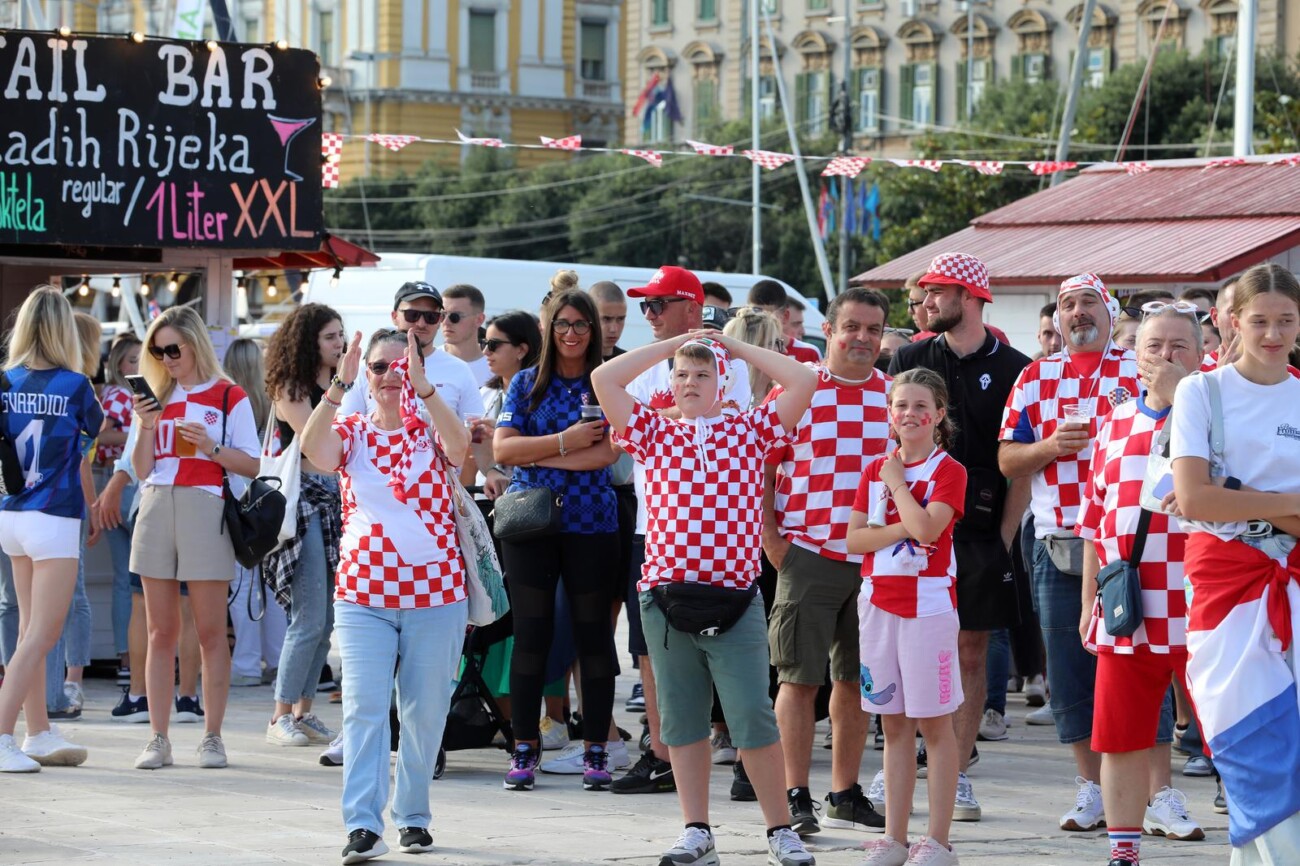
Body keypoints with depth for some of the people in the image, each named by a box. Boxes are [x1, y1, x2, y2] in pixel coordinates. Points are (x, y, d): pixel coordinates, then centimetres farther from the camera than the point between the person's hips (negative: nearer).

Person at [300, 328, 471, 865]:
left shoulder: (431, 431, 5)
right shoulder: (351, 431, 8)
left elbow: (459, 446, -20)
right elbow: (313, 450, -15)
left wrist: (421, 384, -27)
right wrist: (340, 384, -23)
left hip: (436, 592, 0)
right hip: (363, 594, 0)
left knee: (425, 712, 7)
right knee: (364, 708, -12)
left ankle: (412, 816, 22)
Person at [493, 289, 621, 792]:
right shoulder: (526, 383, 9)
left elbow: (605, 453, -10)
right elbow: (502, 449, -1)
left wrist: (534, 455, -8)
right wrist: (565, 441, -10)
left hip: (591, 522, -1)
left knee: (593, 632, 2)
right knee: (530, 631, 2)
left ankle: (596, 750, 8)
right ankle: (525, 749, 8)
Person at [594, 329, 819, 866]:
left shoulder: (750, 431, 9)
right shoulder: (654, 434, 13)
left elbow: (803, 380, 0)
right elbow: (604, 379, 3)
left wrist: (736, 348, 9)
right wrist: (671, 344, 10)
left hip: (734, 600, -2)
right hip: (665, 597, 2)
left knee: (752, 718, -5)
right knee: (682, 720, 8)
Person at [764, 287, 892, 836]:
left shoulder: (895, 394, 8)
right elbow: (762, 467, 1)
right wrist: (770, 538, -6)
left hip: (877, 558, 4)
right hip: (809, 555, -3)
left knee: (856, 679, 10)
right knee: (801, 677, -3)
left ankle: (845, 796, 19)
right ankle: (795, 798, 1)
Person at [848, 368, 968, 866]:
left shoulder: (948, 471, -3)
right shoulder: (875, 470, 11)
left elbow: (927, 528, -18)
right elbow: (854, 538, 2)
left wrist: (898, 481, -7)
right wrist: (902, 528, -11)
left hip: (928, 601, -5)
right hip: (878, 600, 5)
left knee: (935, 723, -2)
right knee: (893, 725, 10)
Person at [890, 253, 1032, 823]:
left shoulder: (1012, 368, 2)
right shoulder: (911, 360, 8)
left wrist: (1005, 534, -4)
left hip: (980, 533, -1)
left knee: (972, 653, 3)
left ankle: (958, 773, 8)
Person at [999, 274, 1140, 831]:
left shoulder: (1140, 372, 5)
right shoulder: (1036, 378, 11)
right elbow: (1007, 460, 8)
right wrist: (1050, 446, -10)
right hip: (1057, 548, 3)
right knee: (1069, 668, 4)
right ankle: (1093, 788, 14)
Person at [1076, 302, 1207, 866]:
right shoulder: (1115, 425, 14)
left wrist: (1177, 396, -18)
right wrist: (1090, 600, 13)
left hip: (1198, 609, -4)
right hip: (1125, 610, 4)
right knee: (1121, 738, 8)